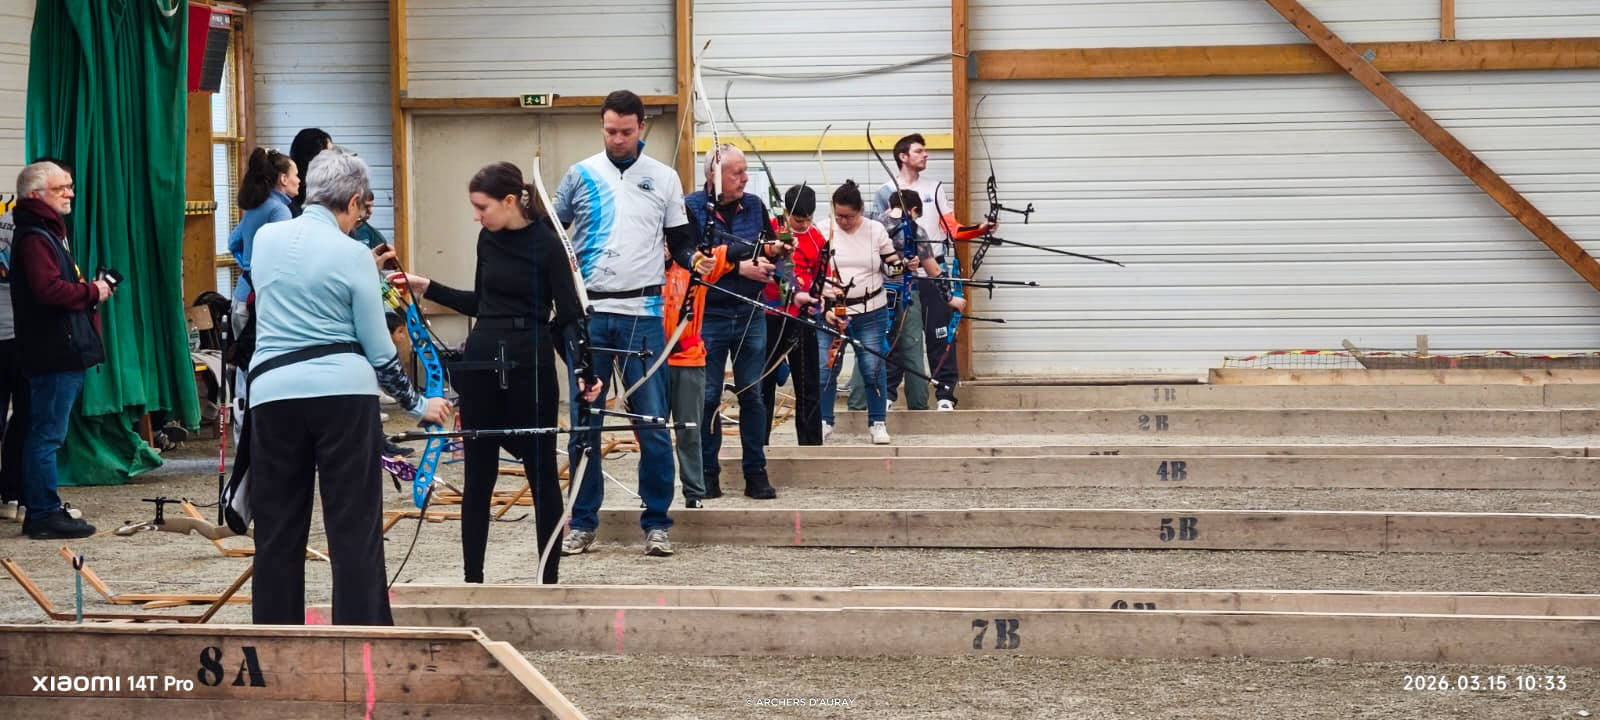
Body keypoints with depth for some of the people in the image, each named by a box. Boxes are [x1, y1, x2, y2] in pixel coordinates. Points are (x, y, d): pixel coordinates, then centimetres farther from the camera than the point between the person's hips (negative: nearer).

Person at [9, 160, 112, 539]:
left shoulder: (49, 231, 21)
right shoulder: (34, 237, -13)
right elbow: (49, 290, -25)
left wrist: (91, 288, 7)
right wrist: (93, 292, -11)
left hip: (63, 352, 11)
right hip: (54, 353, -11)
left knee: (45, 435, 13)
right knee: (47, 435, -7)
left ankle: (41, 510, 18)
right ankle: (44, 514, -4)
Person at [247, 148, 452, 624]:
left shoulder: (265, 238, 7)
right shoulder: (352, 255, -5)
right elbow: (378, 349, -1)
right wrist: (418, 405, 13)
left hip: (274, 391, 4)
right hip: (343, 392, -3)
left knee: (278, 527, 10)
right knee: (355, 526, 0)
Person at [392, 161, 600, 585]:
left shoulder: (547, 245, -10)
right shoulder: (488, 240, 6)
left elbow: (568, 317, -10)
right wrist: (428, 289, 14)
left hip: (531, 367, -5)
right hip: (481, 363, 5)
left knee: (542, 474, 4)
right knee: (478, 475, 7)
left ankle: (549, 579, 12)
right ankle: (473, 578, 12)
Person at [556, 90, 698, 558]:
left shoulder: (663, 179, 8)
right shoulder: (580, 175, 6)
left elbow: (679, 242, 12)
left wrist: (696, 260, -8)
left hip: (643, 313, 0)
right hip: (588, 312, 0)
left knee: (652, 423, -1)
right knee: (583, 423, 4)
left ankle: (657, 523, 6)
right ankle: (583, 523, 13)